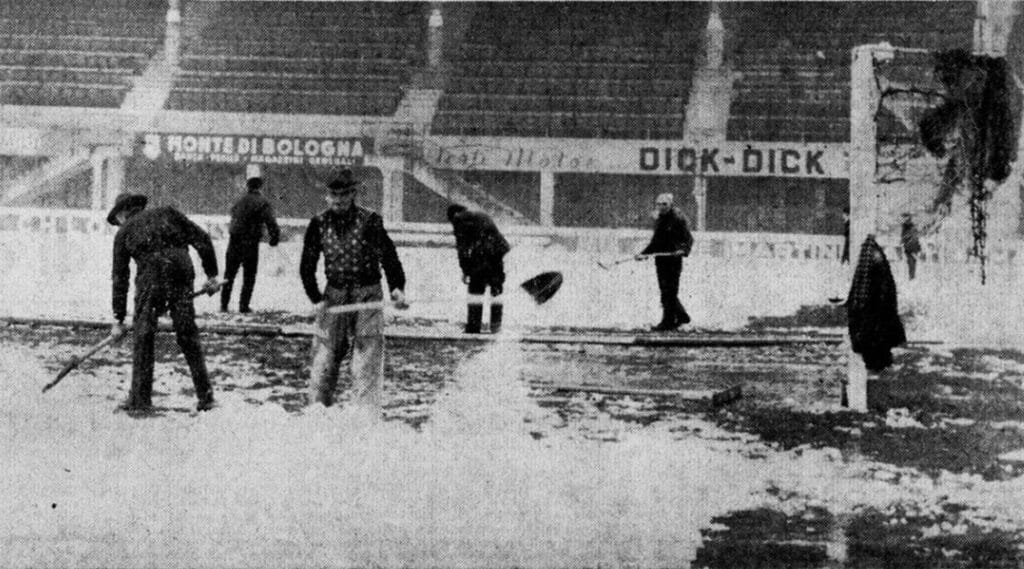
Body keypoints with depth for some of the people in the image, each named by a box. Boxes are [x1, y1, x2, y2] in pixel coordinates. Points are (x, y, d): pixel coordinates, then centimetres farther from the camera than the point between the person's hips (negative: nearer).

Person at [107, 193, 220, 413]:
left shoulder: (124, 232, 19)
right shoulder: (167, 213, 23)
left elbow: (120, 279, 17)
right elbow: (202, 239, 12)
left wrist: (118, 320, 20)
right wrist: (211, 274, 14)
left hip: (150, 276, -2)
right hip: (182, 274, 2)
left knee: (143, 338, 9)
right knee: (188, 336, 10)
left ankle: (140, 399, 10)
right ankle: (205, 396, 12)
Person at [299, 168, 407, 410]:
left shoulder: (370, 221, -6)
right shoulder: (319, 224, 2)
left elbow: (388, 255, -7)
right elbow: (307, 267, 8)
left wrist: (397, 287, -22)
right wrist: (316, 299, -2)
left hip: (368, 295, -3)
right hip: (334, 295, 3)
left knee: (368, 355, -7)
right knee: (325, 355, 4)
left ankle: (367, 411, -4)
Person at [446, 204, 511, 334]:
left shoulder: (459, 218, 11)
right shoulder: (483, 216, 31)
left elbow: (462, 246, 2)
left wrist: (465, 270, 4)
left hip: (479, 254, -5)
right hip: (497, 252, 5)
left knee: (476, 290, 3)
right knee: (496, 290, 15)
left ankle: (473, 327, 1)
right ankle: (496, 325, 15)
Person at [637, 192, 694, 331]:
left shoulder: (678, 218, -8)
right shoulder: (659, 220, 14)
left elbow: (688, 239, -9)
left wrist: (683, 250, -27)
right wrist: (643, 253, 12)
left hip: (673, 258, -8)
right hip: (660, 259, 8)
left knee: (670, 292, -5)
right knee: (665, 290, 10)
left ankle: (668, 322, 0)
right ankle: (682, 316, 24)